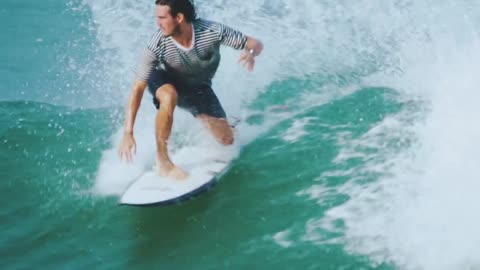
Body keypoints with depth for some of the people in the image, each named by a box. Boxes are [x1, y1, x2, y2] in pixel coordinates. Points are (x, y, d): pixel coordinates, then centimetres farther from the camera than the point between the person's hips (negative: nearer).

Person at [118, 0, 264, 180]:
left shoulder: (212, 31, -32)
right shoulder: (157, 45, -35)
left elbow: (255, 44, -23)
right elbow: (138, 89, -32)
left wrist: (250, 53, -48)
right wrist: (128, 133, -37)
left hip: (198, 88, 2)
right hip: (166, 81, -2)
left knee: (226, 140, -5)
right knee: (169, 96, -40)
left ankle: (200, 118, 30)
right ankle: (163, 161, -25)